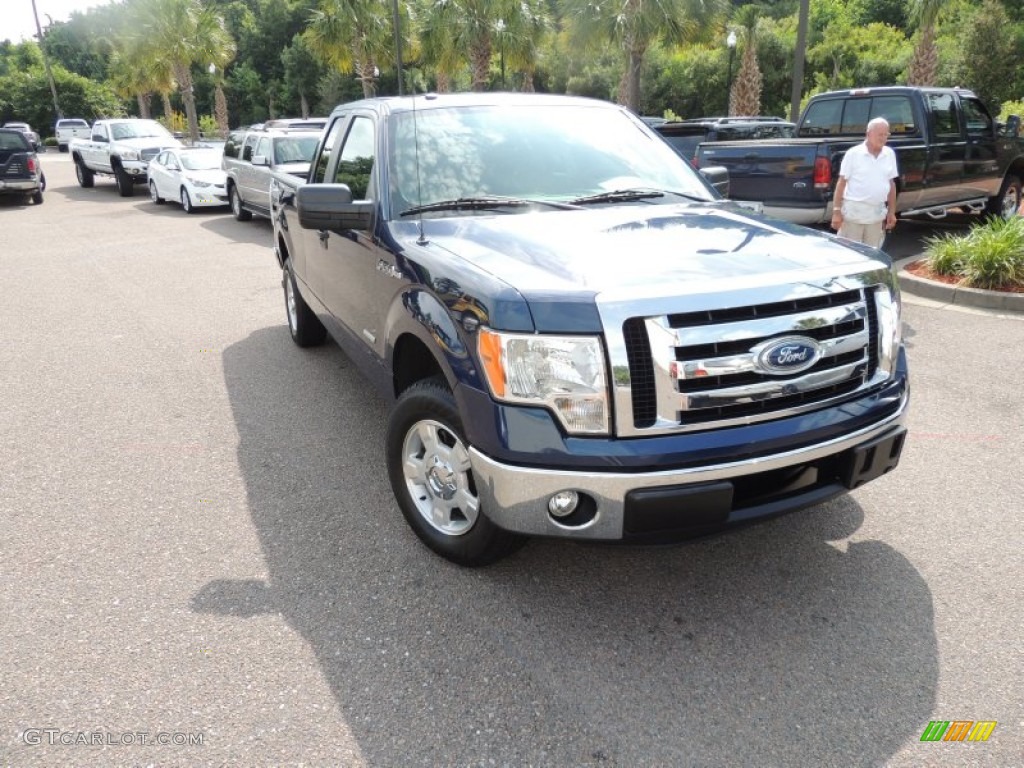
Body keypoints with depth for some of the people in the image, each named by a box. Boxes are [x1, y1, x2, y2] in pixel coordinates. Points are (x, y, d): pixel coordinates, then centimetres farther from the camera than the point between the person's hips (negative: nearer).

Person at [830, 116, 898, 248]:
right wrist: (836, 211, -11)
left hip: (877, 214, 5)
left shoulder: (890, 154, 9)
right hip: (853, 213, -5)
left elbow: (891, 184, 15)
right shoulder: (853, 153, -6)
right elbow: (842, 183, -6)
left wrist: (892, 212, 12)